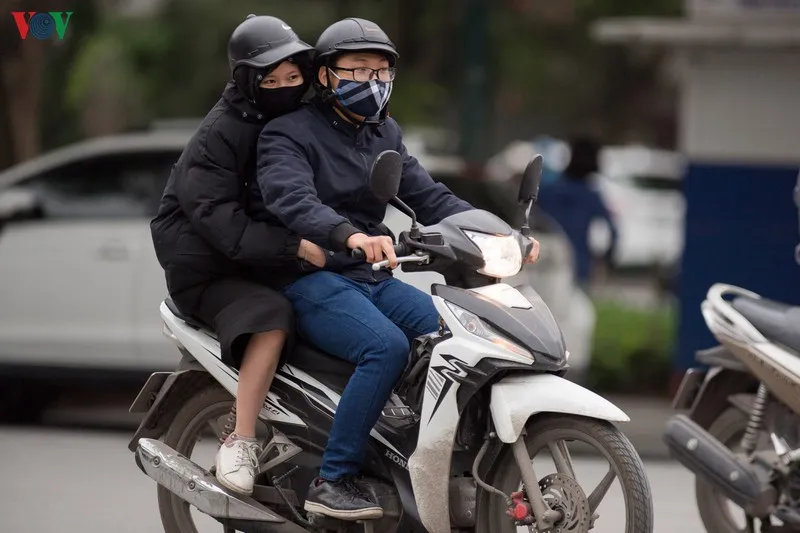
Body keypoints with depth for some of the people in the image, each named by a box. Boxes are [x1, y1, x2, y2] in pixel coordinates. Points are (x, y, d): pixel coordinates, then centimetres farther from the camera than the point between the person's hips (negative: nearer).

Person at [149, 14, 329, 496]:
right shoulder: (222, 132, -13)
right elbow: (217, 219, -23)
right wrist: (295, 245, -32)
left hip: (276, 265, 7)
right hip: (210, 270, -7)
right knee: (272, 316, -35)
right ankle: (240, 443, -33)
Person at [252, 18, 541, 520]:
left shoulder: (385, 135, 18)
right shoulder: (289, 134, -6)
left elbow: (429, 197, 10)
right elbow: (290, 199, -26)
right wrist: (351, 236, -45)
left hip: (375, 278, 7)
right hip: (312, 280, -7)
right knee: (387, 346, -32)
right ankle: (333, 480, -27)